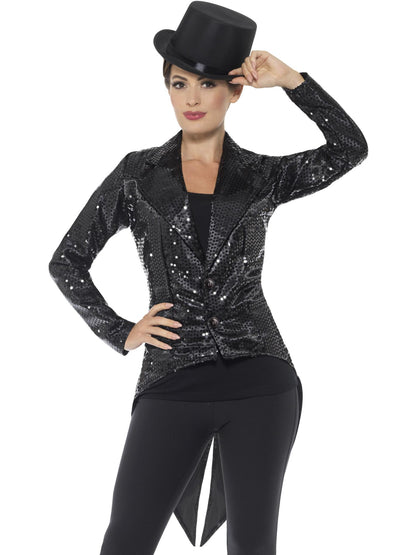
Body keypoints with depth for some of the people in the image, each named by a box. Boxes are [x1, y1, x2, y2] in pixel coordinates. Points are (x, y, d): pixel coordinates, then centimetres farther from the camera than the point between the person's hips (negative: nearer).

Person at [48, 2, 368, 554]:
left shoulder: (263, 176, 8)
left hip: (260, 379, 1)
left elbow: (351, 148, -6)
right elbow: (67, 261, 11)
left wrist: (289, 78, -5)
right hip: (174, 384, 0)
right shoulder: (138, 173, 7)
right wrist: (121, 334, 2)